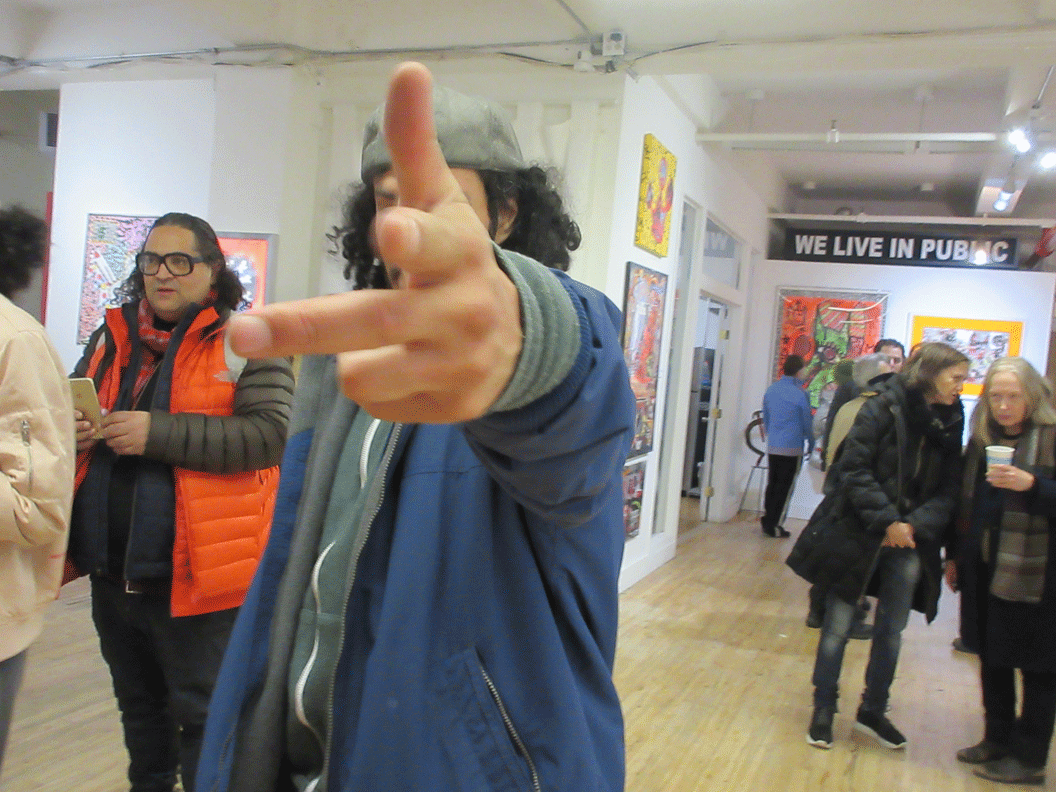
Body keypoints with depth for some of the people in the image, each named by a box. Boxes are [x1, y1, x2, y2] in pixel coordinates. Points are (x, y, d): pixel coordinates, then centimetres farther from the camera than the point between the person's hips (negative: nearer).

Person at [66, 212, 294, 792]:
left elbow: (269, 433, -20)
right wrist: (70, 429, -3)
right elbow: (74, 408, 22)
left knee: (200, 712, 7)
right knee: (138, 703, 25)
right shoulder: (112, 336, 11)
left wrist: (159, 433, -24)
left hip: (194, 571, -6)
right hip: (113, 567, 7)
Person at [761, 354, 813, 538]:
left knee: (772, 483, 14)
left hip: (772, 447, 6)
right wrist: (811, 444, 10)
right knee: (784, 486, 2)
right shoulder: (800, 394, -13)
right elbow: (807, 422, -4)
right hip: (792, 448, -6)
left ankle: (767, 521, 20)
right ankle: (773, 525, 5)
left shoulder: (770, 390, 6)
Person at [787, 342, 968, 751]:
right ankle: (823, 710, 21)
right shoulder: (883, 408, -12)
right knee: (838, 625, 5)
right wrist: (887, 521, -18)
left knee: (891, 629, 13)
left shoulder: (950, 423, 4)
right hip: (857, 533, -5)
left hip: (908, 540, 5)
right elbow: (854, 471, -15)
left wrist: (914, 524, -13)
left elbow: (947, 490, 2)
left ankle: (872, 711, 30)